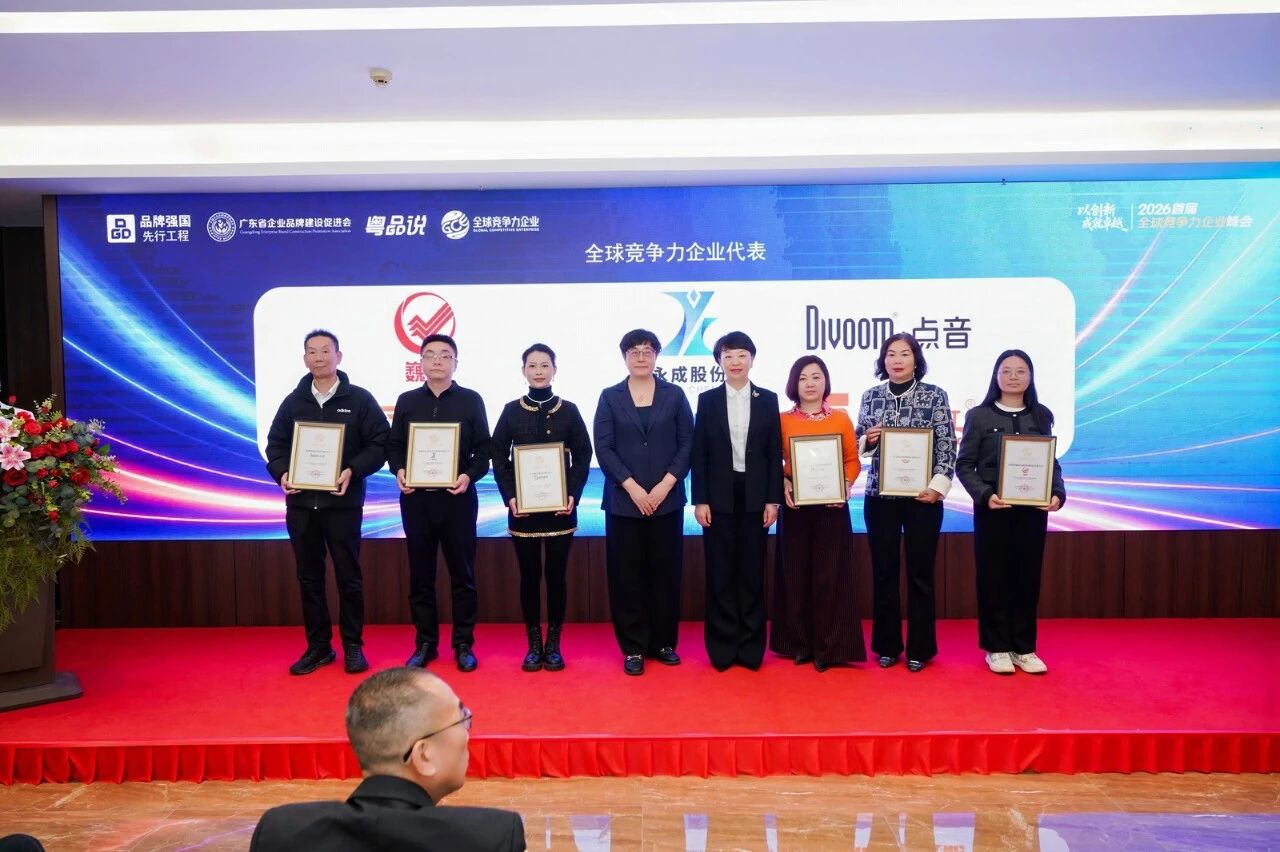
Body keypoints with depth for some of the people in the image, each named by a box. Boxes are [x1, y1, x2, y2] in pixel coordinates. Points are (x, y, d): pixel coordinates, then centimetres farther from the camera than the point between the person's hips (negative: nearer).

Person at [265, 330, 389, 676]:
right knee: (309, 578, 9)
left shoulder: (359, 399, 1)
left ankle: (353, 646, 15)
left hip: (343, 502, -3)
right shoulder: (293, 402, 11)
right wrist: (282, 473, -9)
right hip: (300, 503, 4)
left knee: (348, 577, 3)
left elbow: (379, 445, -4)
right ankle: (318, 646, 20)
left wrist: (352, 471, -19)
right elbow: (275, 446, 11)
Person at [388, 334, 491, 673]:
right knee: (420, 575, 9)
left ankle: (464, 644, 15)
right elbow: (394, 446, 10)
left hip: (458, 498, -2)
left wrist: (469, 475, -16)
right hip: (416, 498, 2)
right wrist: (399, 471, -10)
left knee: (462, 574, 4)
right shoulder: (406, 401, 9)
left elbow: (484, 450, 1)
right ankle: (424, 644, 20)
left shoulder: (471, 400, 3)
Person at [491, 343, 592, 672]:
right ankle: (534, 644, 16)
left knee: (556, 574, 5)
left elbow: (583, 456, 2)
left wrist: (573, 495, -10)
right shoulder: (512, 410, 4)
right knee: (529, 575, 6)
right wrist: (509, 496, -9)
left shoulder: (568, 410, 3)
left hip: (560, 507, 0)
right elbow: (499, 456, 2)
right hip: (522, 508, 0)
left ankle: (554, 645, 16)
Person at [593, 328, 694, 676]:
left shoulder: (674, 395, 6)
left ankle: (663, 642, 19)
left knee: (666, 572, 6)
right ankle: (633, 647, 13)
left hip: (667, 500, 1)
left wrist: (665, 484, -9)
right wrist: (632, 487, -12)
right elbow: (603, 447, -2)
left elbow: (688, 443, 2)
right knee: (628, 575, 2)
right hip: (623, 501, 0)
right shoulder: (610, 397, 4)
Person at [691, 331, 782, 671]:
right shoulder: (707, 400, 4)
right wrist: (700, 500, -5)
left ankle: (751, 646, 16)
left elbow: (775, 453, 4)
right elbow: (698, 454, 1)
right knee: (720, 573, 4)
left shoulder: (768, 399, 6)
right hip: (719, 498, 0)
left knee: (752, 572, 6)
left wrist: (773, 499, -2)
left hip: (755, 497, 1)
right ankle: (722, 647, 14)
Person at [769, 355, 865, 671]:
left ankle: (829, 647, 11)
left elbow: (852, 460, 6)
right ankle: (799, 643, 18)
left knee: (830, 575, 2)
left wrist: (846, 486, -11)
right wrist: (784, 485, -14)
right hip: (795, 506, 0)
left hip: (832, 506, 0)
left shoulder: (841, 419, 4)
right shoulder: (783, 420, 3)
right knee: (795, 574, 6)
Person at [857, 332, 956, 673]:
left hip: (922, 495, -2)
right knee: (883, 572, 7)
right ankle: (887, 645, 20)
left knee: (920, 572, 6)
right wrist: (868, 439, -9)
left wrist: (938, 486, -12)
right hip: (879, 495, 2)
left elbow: (948, 446, -3)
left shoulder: (934, 395, 0)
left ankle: (919, 648, 18)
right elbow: (858, 446, 13)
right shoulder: (870, 397, 7)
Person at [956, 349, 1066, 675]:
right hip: (992, 508, -2)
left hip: (1033, 509, 3)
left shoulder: (1042, 416, 8)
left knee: (1028, 577, 8)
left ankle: (1024, 648, 21)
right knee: (994, 577, 4)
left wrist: (1058, 494, -10)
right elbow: (964, 465, -4)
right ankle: (996, 648, 16)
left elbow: (1052, 463, 8)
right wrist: (985, 495, -18)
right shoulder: (979, 415, -1)